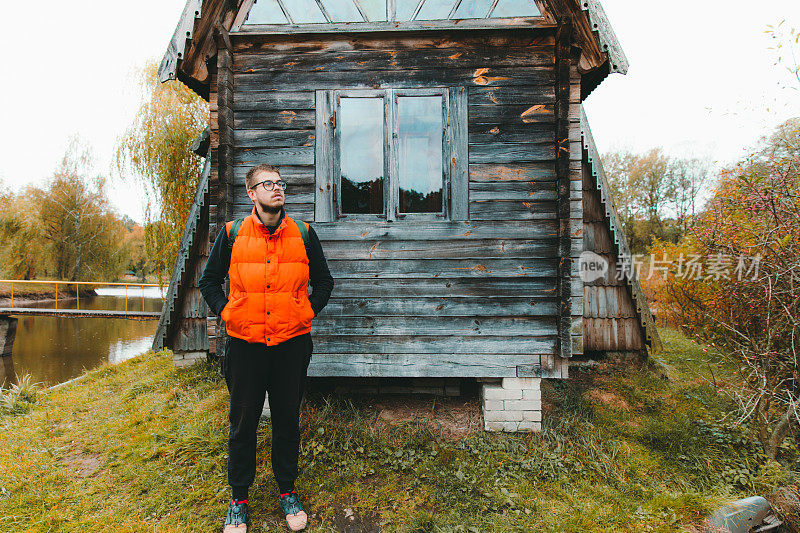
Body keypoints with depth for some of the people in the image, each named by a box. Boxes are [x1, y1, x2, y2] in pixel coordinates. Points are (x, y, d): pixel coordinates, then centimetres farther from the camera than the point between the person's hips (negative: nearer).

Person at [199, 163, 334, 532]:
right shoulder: (232, 234, 1)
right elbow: (209, 280, 12)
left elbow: (324, 282, 13)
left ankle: (287, 491, 32)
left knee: (288, 421, 12)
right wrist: (225, 312, 0)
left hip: (292, 345, 1)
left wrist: (306, 312, 3)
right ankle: (239, 499, 29)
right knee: (243, 424, 11)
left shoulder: (303, 234, 3)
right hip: (245, 345, 0)